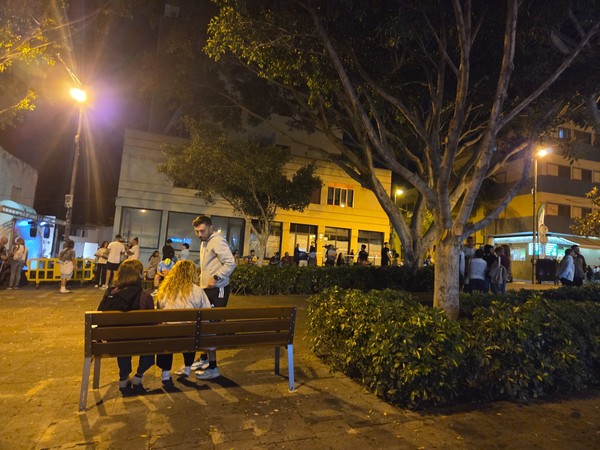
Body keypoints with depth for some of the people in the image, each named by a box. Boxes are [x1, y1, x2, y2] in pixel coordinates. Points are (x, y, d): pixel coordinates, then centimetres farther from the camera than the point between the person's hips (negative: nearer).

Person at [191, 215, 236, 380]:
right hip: (207, 289, 10)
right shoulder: (204, 243, 17)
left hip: (217, 291, -10)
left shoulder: (217, 241, -15)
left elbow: (231, 263, -25)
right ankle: (205, 358, 34)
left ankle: (213, 367, 4)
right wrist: (201, 280, 19)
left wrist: (216, 277, -28)